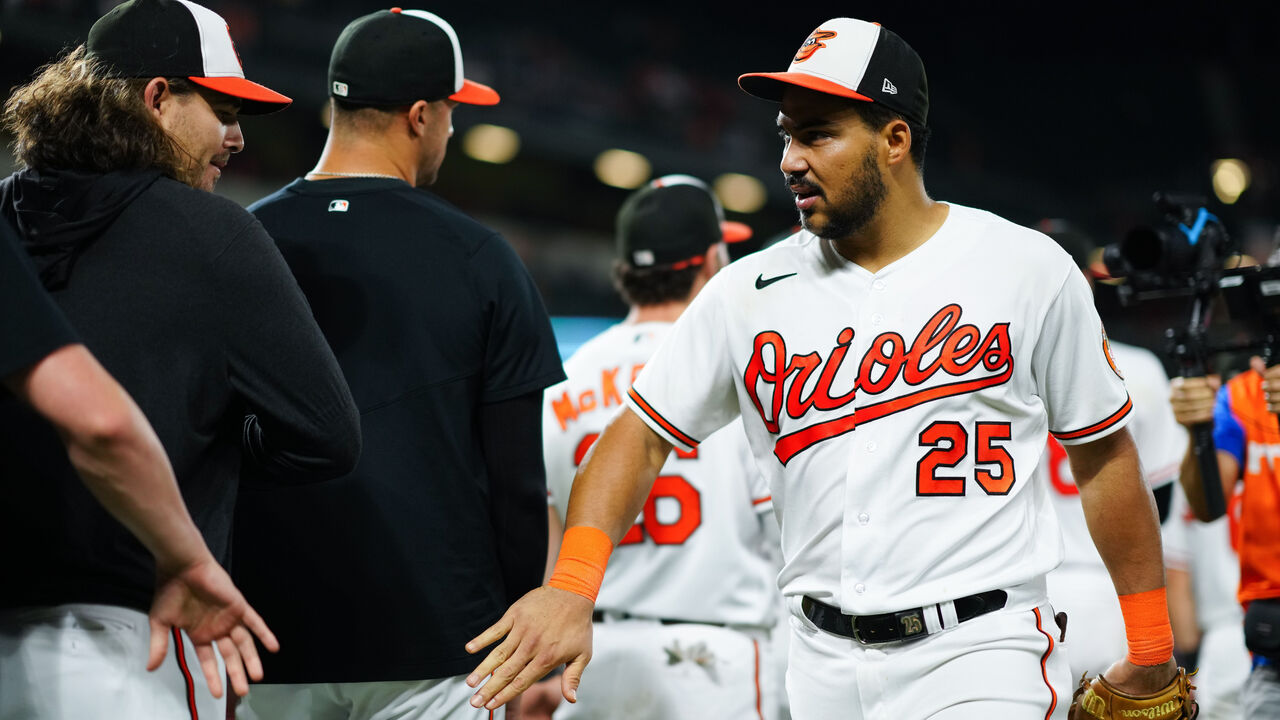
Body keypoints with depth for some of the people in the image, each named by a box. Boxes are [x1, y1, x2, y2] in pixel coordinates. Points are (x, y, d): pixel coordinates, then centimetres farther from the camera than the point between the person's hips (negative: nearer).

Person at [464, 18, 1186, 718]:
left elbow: (1104, 454, 6)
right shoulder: (749, 291, 5)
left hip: (980, 653, -3)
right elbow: (643, 435, 5)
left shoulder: (1028, 270, -1)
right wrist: (572, 585, -13)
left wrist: (1151, 645, 9)